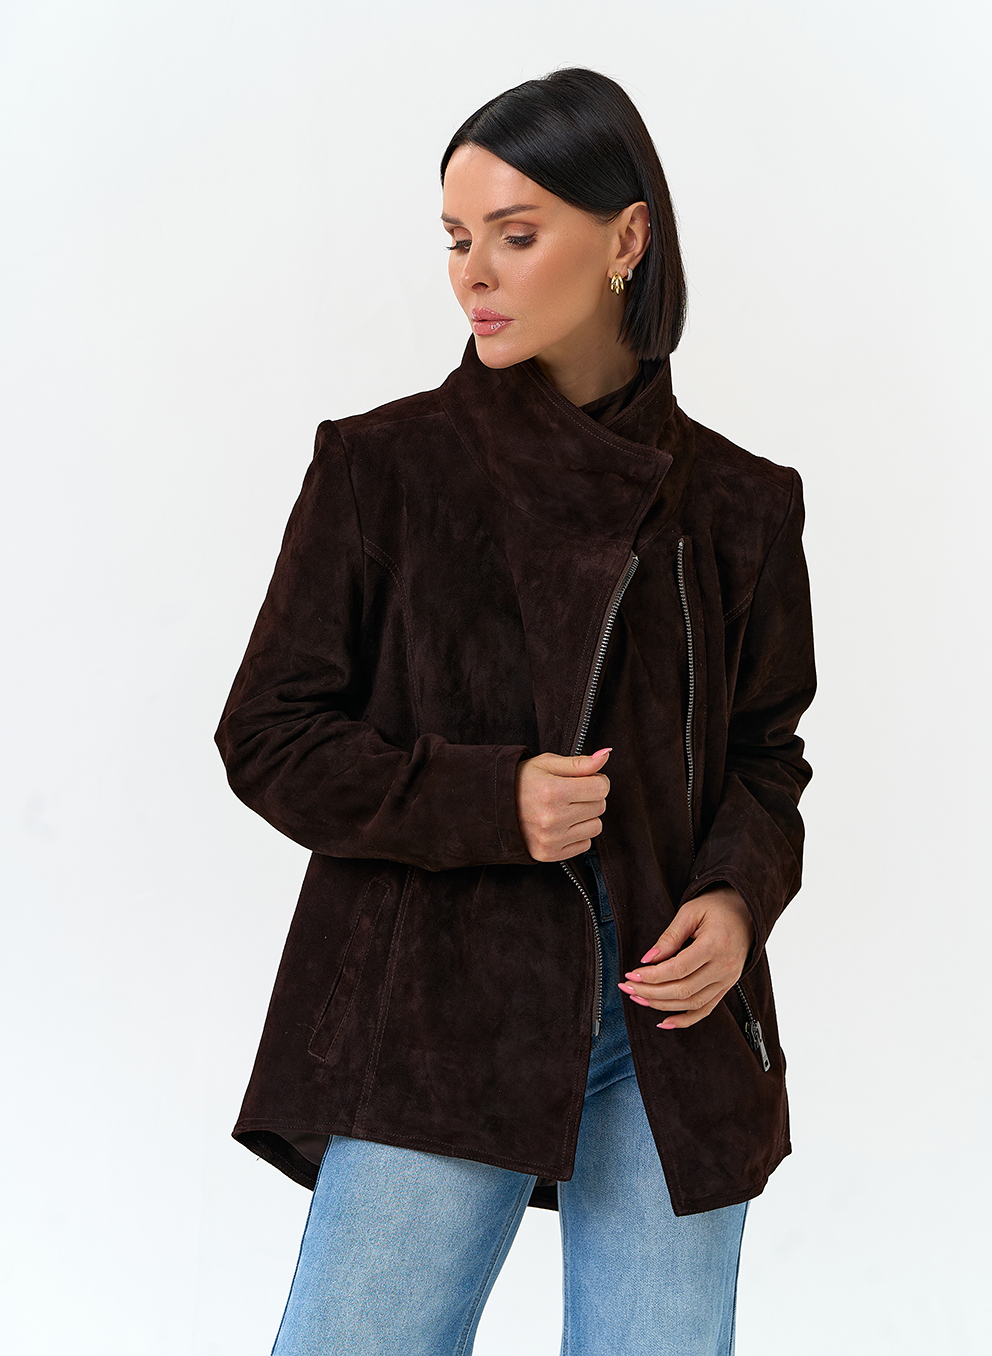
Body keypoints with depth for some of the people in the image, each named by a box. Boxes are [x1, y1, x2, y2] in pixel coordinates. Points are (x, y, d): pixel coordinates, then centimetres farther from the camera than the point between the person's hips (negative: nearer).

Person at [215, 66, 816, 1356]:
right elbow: (269, 736, 0)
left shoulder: (737, 504, 6)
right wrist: (488, 801, -14)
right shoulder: (383, 468, 0)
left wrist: (739, 898, -6)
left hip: (673, 1025, 2)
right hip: (437, 1022, -2)